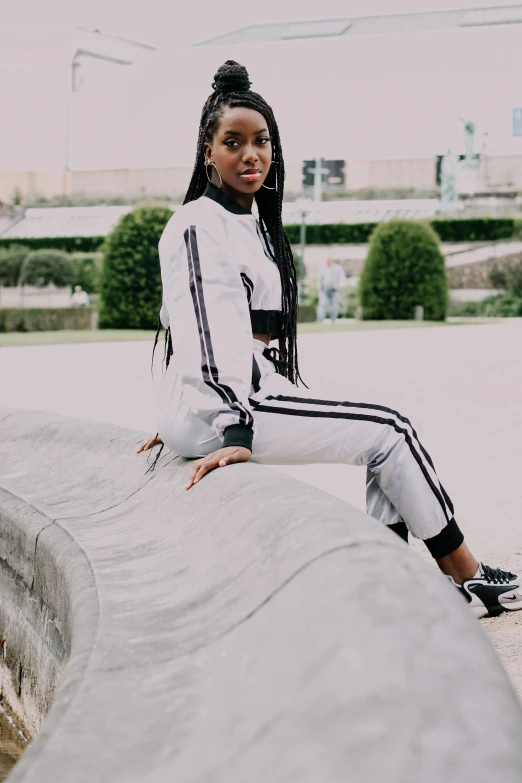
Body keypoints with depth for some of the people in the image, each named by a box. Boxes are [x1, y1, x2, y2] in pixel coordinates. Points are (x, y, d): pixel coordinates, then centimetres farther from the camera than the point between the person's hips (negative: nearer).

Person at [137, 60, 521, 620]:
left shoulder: (255, 221, 19)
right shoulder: (200, 225, -11)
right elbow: (214, 332, -23)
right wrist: (233, 430, -33)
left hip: (253, 390, 9)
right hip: (211, 408, -9)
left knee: (387, 438, 6)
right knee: (390, 431, -6)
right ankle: (470, 580, 4)